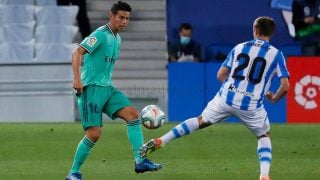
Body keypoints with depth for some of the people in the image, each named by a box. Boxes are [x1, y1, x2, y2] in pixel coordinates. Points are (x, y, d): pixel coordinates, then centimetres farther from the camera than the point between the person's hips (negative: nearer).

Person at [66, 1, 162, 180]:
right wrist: (77, 79, -31)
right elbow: (78, 53, -21)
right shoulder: (100, 35, -13)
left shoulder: (117, 38, 14)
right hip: (91, 88, -8)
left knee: (134, 115, -9)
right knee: (94, 133, -11)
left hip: (107, 88, 8)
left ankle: (140, 161, -13)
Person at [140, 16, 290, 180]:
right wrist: (274, 99, 16)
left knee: (201, 121, 20)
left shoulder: (239, 48, 10)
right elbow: (285, 86, -5)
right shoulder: (276, 54, 1)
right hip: (251, 105, -2)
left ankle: (159, 142, 13)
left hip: (226, 98, 2)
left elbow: (220, 75, 12)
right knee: (264, 136, 22)